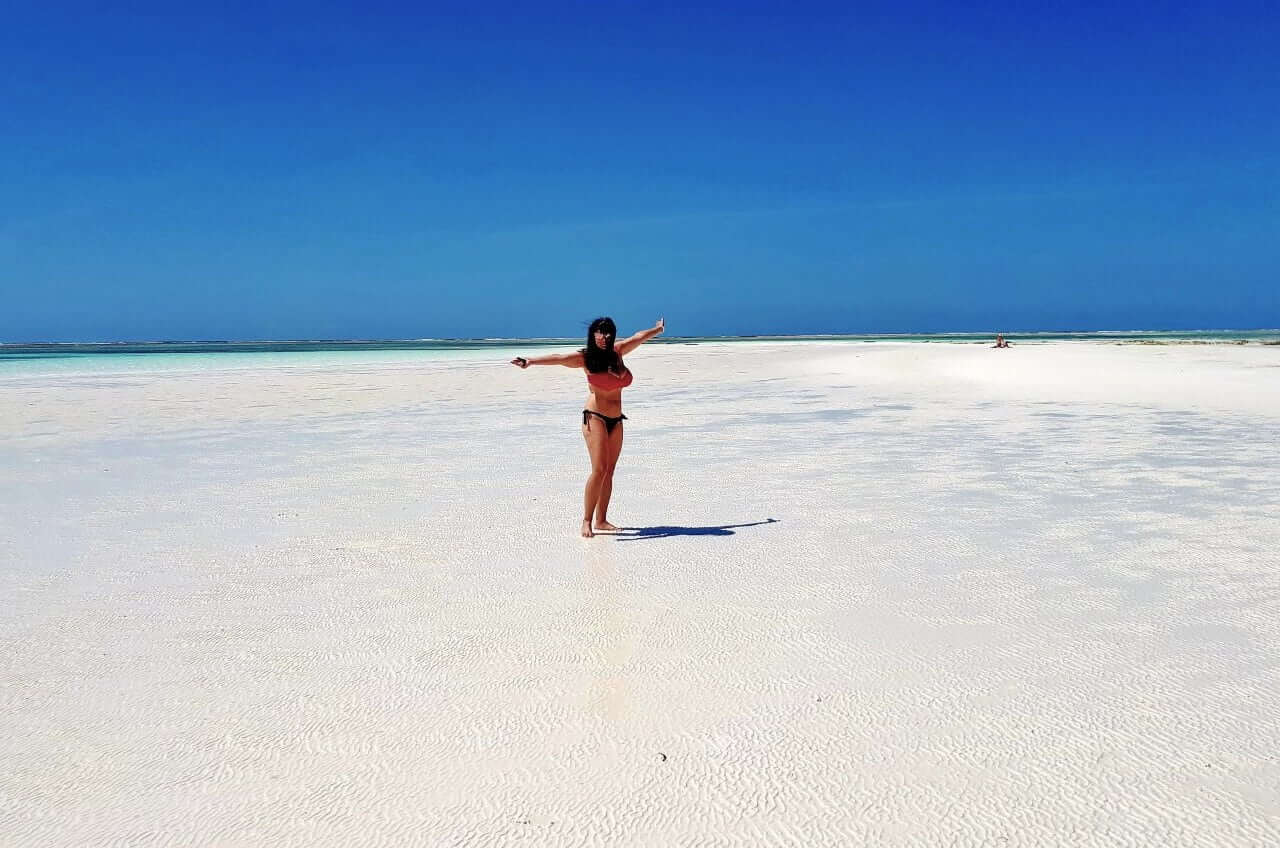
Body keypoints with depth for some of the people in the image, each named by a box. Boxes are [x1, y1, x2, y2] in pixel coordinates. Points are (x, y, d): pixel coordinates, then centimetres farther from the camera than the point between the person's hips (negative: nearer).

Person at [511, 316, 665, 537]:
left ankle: (601, 520, 13)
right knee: (599, 469, -14)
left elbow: (638, 337, 26)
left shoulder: (617, 352, 9)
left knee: (609, 472, 6)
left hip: (616, 420, 6)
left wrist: (657, 329, 44)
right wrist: (530, 362, -35)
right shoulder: (585, 357, -6)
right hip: (595, 417, -6)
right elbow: (557, 358, -20)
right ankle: (586, 521, -7)